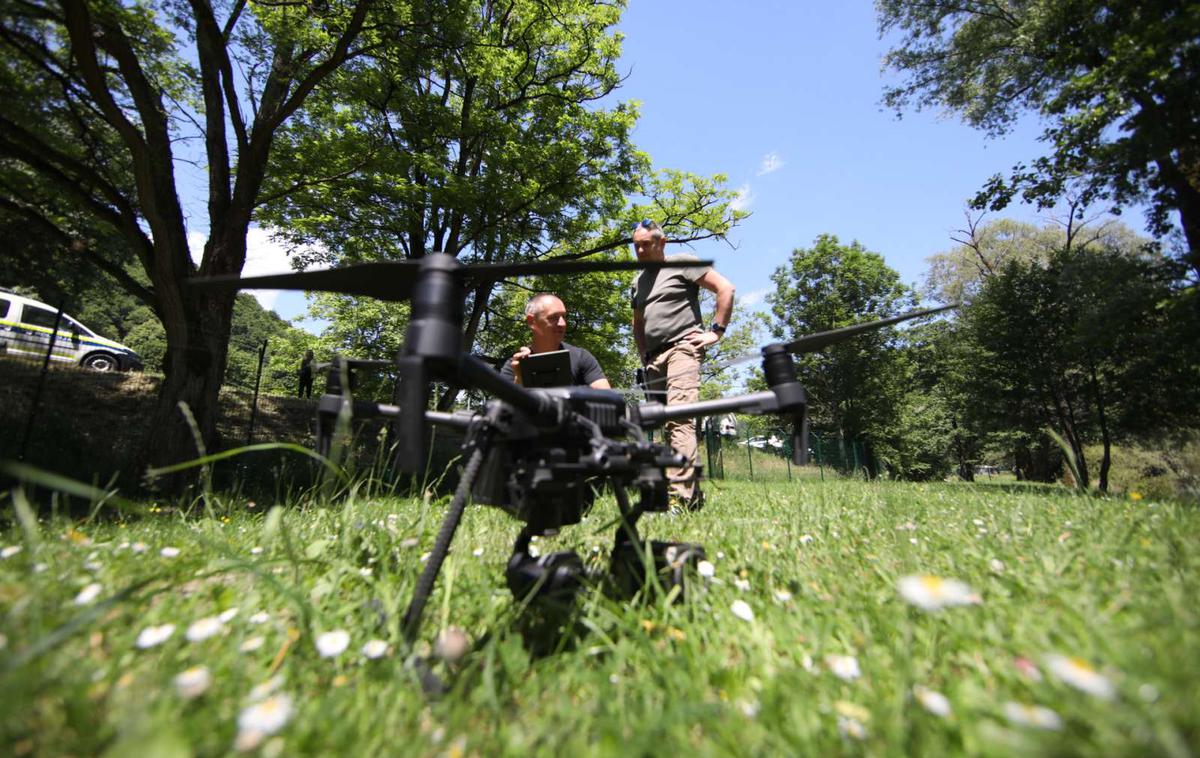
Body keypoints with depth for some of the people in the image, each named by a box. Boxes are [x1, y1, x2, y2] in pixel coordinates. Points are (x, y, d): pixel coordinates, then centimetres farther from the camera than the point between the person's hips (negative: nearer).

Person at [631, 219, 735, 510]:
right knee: (668, 426, 5)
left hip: (682, 348, -7)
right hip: (654, 357, 8)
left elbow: (726, 288, -4)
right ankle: (694, 494, 13)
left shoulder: (683, 263, 3)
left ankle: (680, 495, -25)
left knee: (679, 419, -22)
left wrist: (716, 331, -8)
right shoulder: (638, 282, 23)